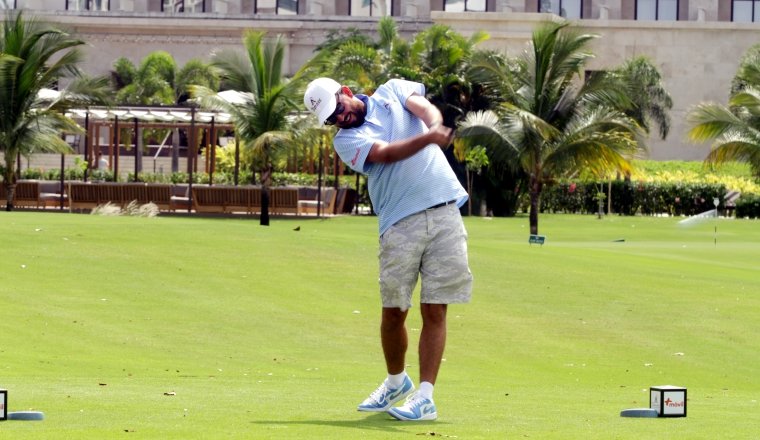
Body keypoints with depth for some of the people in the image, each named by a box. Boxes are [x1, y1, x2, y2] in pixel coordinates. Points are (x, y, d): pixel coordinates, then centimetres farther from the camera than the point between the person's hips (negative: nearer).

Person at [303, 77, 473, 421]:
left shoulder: (392, 92, 13)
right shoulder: (346, 140, 2)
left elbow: (426, 109, -6)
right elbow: (386, 153, -17)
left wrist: (435, 126, -30)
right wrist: (428, 139, -34)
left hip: (444, 211, 1)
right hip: (400, 224, -1)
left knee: (434, 311, -4)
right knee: (393, 312, 2)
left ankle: (425, 397, -4)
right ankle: (396, 381, 27)